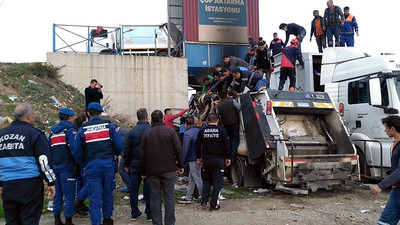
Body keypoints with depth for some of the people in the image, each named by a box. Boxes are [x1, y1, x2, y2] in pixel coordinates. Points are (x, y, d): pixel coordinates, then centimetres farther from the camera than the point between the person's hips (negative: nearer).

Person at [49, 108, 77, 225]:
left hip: (56, 166, 7)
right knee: (69, 194, -3)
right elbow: (74, 148, -20)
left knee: (58, 193, 16)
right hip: (67, 166, -7)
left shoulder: (53, 132, 16)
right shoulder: (70, 130, -7)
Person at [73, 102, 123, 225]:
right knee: (107, 193, 18)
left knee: (94, 198, 4)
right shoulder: (109, 126, -1)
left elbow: (77, 153, 4)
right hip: (108, 164, 1)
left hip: (92, 166, -1)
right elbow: (119, 146, -3)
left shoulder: (82, 129, 1)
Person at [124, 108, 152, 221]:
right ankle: (149, 214, 11)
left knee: (134, 189, 11)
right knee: (148, 189, 5)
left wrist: (127, 164, 12)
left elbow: (127, 149, 3)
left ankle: (134, 213, 18)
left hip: (135, 164, 2)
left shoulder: (132, 131, 0)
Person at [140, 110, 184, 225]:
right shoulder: (170, 131, -1)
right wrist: (180, 166, 3)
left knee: (155, 199, 7)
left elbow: (142, 155, 5)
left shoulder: (146, 134, 3)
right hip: (169, 170, -1)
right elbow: (178, 150, -5)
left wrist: (143, 171, 12)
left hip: (152, 172, 1)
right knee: (169, 198, 4)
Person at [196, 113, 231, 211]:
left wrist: (199, 157, 16)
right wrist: (228, 158, 5)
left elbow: (198, 145, 6)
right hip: (219, 159, -2)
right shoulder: (221, 130, -4)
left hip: (206, 159, 3)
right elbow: (226, 145, -4)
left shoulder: (202, 131, 2)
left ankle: (204, 200, 10)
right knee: (218, 181, 3)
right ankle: (214, 205, 1)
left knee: (206, 180, 20)